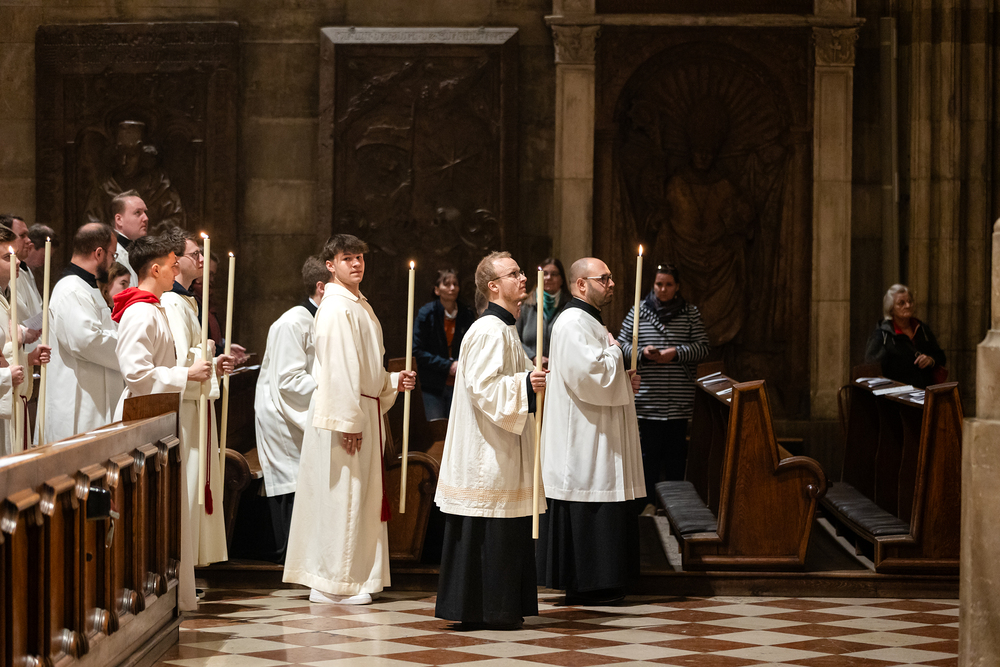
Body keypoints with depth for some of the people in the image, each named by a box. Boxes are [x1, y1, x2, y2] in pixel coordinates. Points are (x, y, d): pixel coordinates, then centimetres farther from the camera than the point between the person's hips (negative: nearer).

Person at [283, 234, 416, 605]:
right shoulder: (335, 309, -14)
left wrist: (394, 381, 8)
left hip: (365, 411, 10)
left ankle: (355, 577, 21)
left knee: (362, 494, 13)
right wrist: (348, 421, -23)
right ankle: (332, 584, 1)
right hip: (342, 411, -10)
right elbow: (337, 370, -20)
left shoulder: (361, 306, 17)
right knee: (340, 496, -5)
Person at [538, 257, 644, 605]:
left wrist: (625, 380, 10)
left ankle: (598, 584, 16)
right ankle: (583, 586, -2)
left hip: (597, 442, 11)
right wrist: (614, 351, -9)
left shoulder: (589, 322, 19)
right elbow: (589, 374, -26)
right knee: (586, 508, -8)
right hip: (582, 442, -11)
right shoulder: (573, 323, -15)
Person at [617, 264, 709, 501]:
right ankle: (648, 499, 10)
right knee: (649, 449, 1)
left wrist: (676, 353, -13)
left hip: (679, 399, 1)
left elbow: (703, 347, 2)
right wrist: (642, 352, -12)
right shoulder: (639, 311, 4)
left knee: (676, 449, 6)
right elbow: (622, 343, 6)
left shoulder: (690, 313, 5)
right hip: (648, 397, -1)